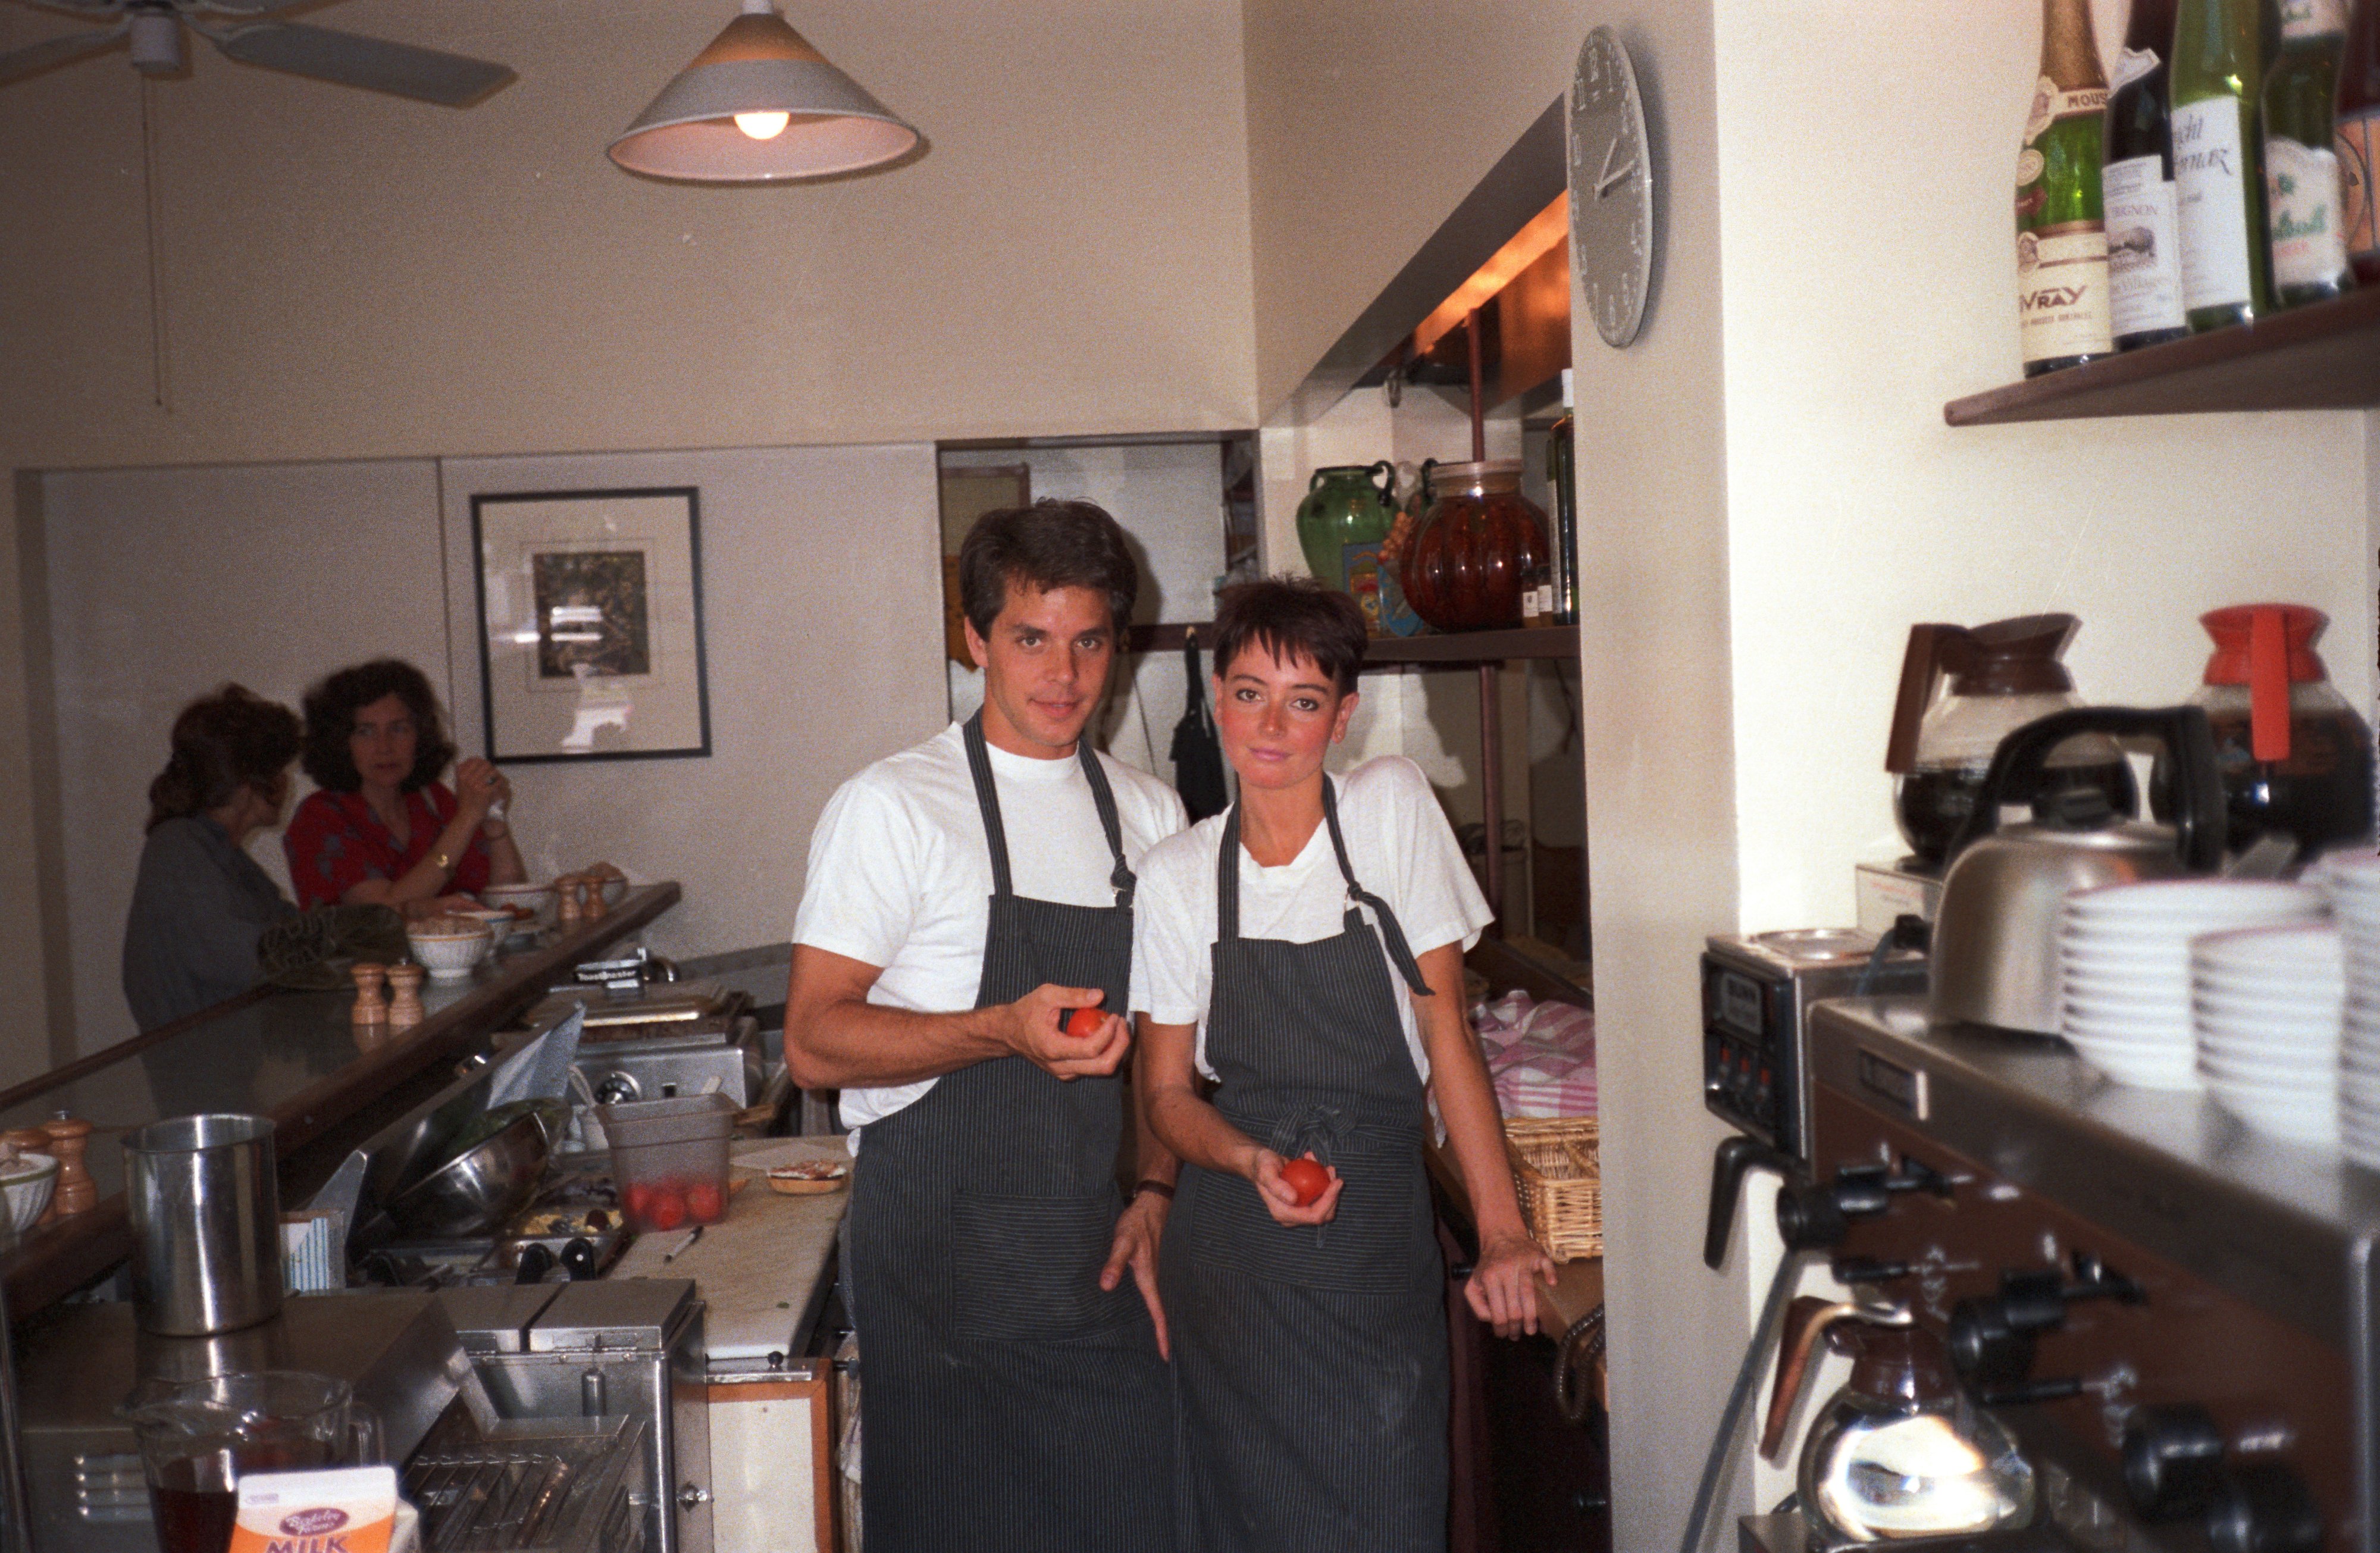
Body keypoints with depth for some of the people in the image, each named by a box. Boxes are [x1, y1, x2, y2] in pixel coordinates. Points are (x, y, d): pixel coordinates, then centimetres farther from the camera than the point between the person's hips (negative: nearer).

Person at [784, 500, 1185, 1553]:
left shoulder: (1150, 814, 10)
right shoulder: (892, 808, -7)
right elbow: (814, 1042, -11)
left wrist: (1156, 1191, 3)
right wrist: (1005, 1031, -24)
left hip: (1102, 1258, 5)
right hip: (942, 1262, -4)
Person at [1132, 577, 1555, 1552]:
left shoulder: (1392, 806, -4)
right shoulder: (1177, 876, -1)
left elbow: (1446, 1029, -4)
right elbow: (1168, 1091, 6)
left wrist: (1501, 1232, -8)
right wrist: (1251, 1161, -15)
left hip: (1380, 1243, -1)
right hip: (1232, 1256, 1)